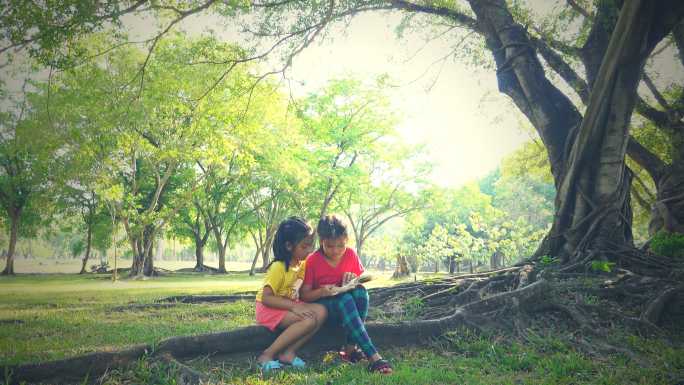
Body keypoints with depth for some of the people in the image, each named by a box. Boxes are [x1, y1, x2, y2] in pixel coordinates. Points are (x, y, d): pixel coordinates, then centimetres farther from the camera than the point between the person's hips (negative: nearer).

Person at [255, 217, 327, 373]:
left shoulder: (302, 264, 2)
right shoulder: (279, 267, -21)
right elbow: (266, 298, -26)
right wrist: (294, 307, -31)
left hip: (290, 306, 8)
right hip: (269, 308, -8)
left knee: (321, 311, -15)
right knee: (309, 320, -28)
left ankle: (288, 352, -15)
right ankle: (267, 356, -19)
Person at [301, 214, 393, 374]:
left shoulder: (351, 254, 0)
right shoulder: (312, 261, -9)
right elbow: (305, 295, -8)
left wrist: (355, 278, -13)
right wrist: (322, 291, -29)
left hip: (347, 306, 4)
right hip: (323, 305, -3)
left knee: (360, 291, -30)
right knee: (345, 299, -36)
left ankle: (350, 348, -26)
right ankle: (374, 357, -46)